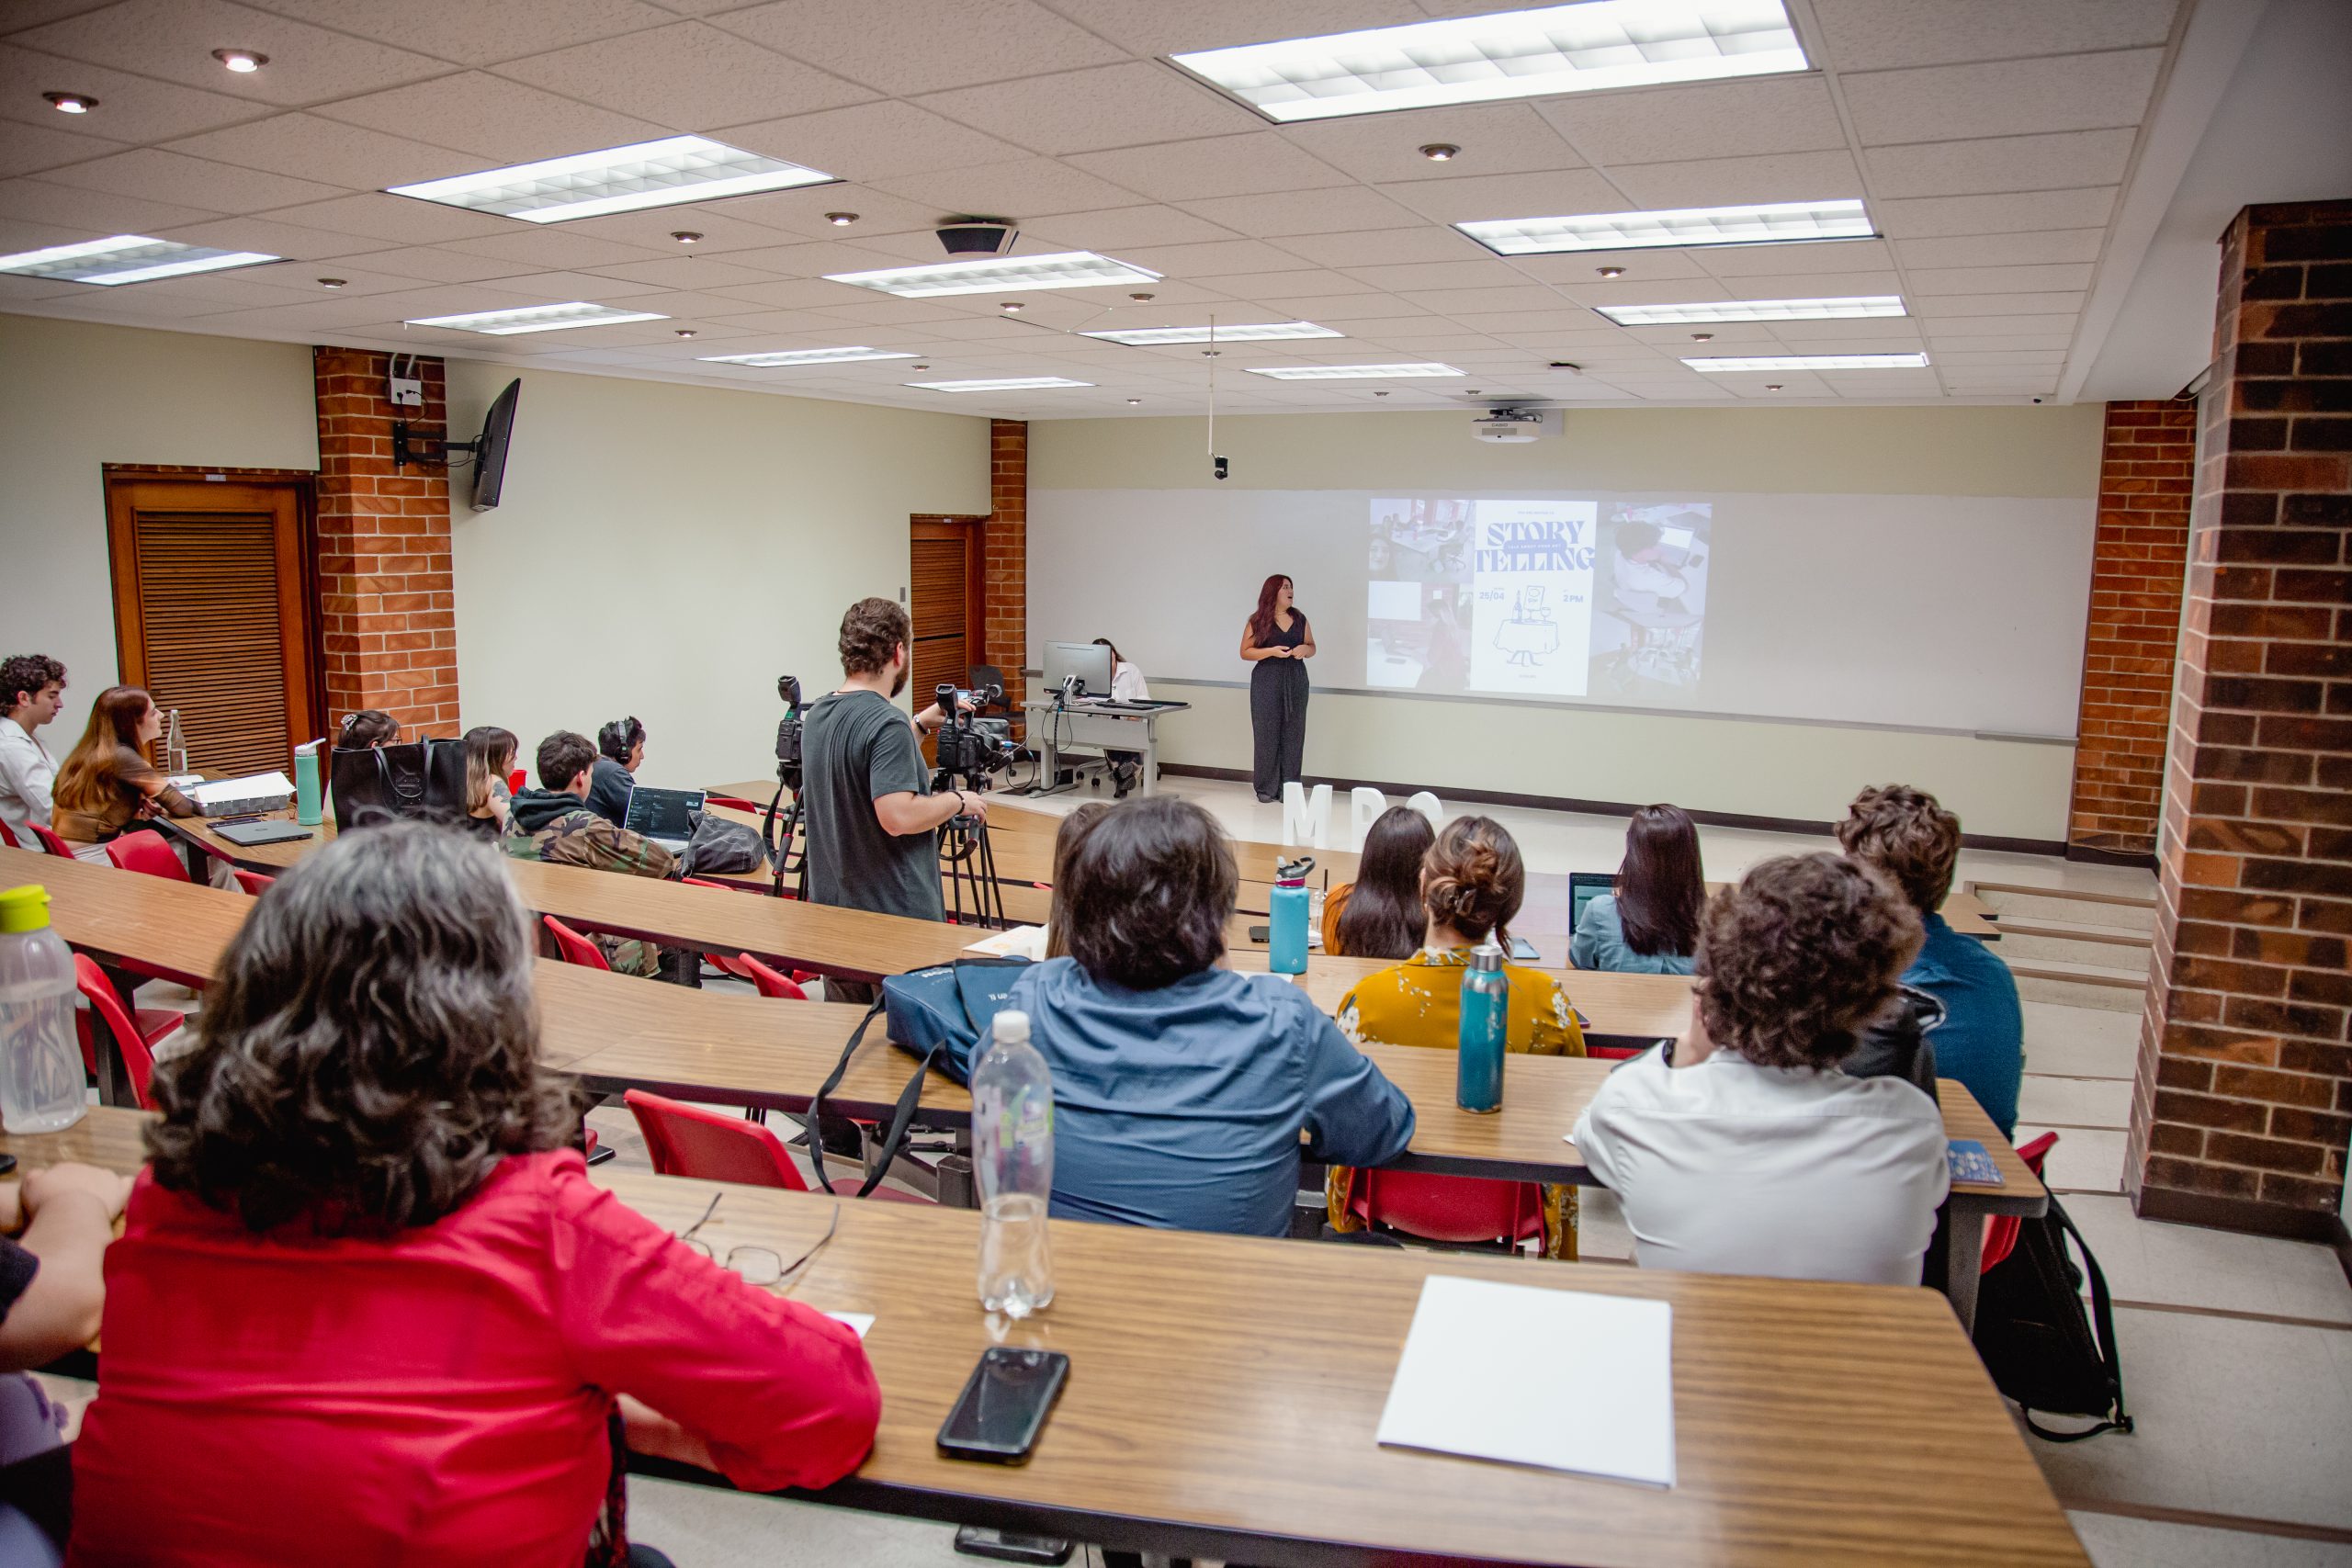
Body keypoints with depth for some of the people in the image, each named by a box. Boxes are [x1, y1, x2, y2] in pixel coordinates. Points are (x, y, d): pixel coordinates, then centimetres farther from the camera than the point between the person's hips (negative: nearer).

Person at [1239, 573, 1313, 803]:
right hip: (1267, 682, -3)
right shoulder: (1258, 621, -1)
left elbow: (1312, 647, 18)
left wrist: (1305, 649, -6)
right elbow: (1245, 652, -2)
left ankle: (1288, 787, 4)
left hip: (1296, 680, 3)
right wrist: (1272, 651, -15)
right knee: (1266, 733, -4)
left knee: (1293, 734, 0)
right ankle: (1266, 788, 2)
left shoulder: (1300, 619, 10)